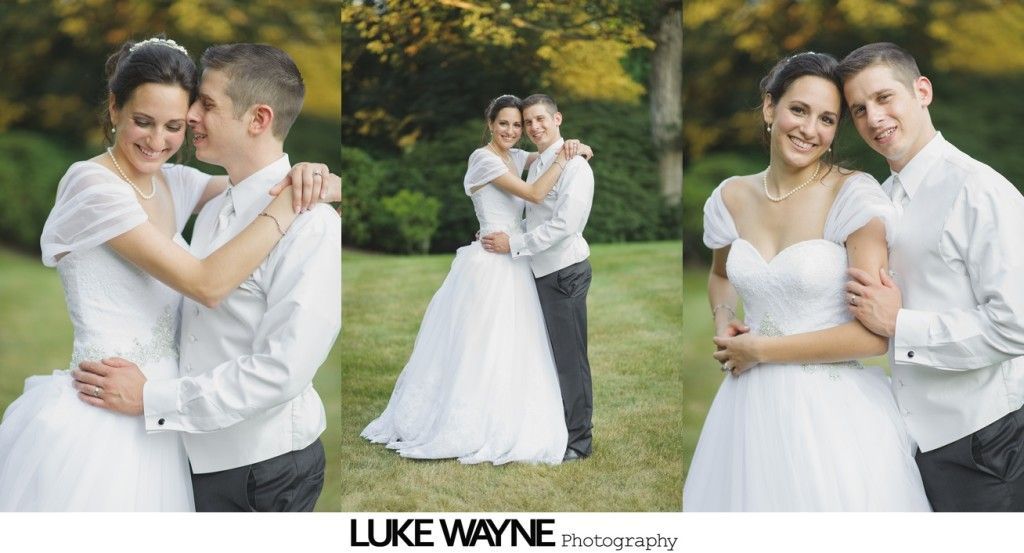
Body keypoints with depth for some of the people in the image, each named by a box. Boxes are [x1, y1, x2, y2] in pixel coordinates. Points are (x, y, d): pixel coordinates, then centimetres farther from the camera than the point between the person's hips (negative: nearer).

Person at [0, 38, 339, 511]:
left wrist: (305, 177, -12)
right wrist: (288, 204, -21)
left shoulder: (174, 183, 6)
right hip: (99, 424, -7)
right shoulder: (92, 184, -17)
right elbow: (207, 284, -23)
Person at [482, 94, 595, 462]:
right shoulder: (536, 166, 13)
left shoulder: (574, 165, -13)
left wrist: (513, 244, -17)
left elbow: (564, 224, -21)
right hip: (542, 270, 8)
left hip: (565, 270, -8)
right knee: (551, 356, 15)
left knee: (569, 358, -1)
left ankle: (579, 440, 10)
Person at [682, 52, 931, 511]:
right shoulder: (731, 197, 2)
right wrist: (723, 321, 2)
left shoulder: (854, 194, -13)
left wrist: (760, 349, -13)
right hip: (752, 406, 5)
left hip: (833, 409, -4)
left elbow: (875, 333, -18)